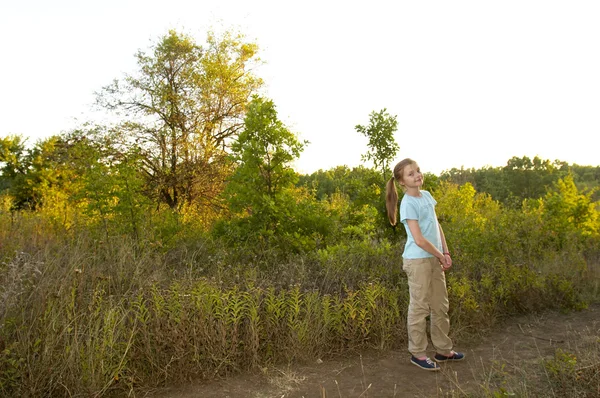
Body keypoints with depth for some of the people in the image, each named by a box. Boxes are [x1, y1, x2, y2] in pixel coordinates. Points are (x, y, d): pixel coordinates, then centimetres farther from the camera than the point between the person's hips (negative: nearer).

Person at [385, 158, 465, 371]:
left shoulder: (427, 195, 6)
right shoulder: (408, 204, -18)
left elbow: (437, 227, 12)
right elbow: (419, 240, -21)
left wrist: (446, 253, 4)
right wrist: (441, 256, -9)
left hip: (434, 258, 8)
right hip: (418, 261, -8)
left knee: (440, 306, 17)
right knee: (420, 308, 4)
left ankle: (443, 349, 33)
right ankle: (417, 353, 21)